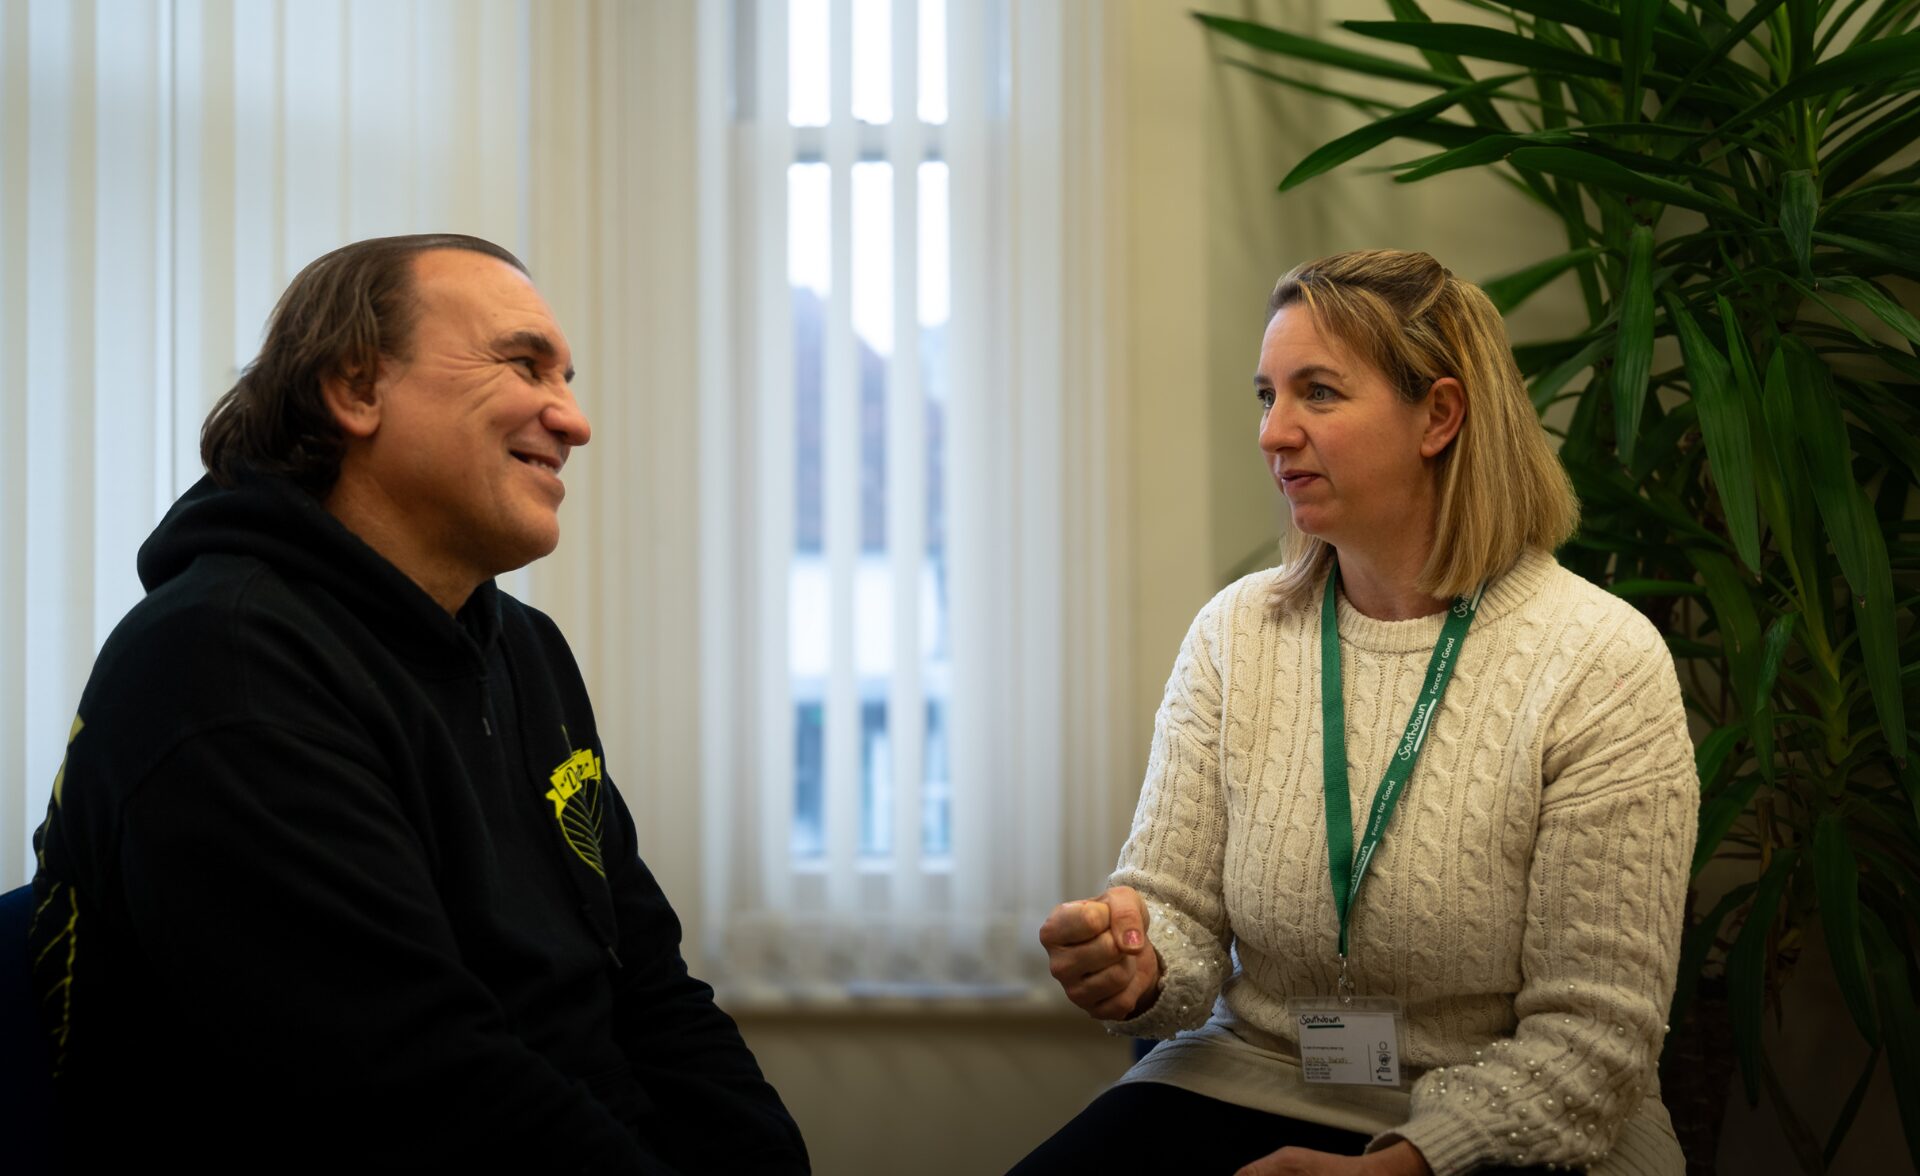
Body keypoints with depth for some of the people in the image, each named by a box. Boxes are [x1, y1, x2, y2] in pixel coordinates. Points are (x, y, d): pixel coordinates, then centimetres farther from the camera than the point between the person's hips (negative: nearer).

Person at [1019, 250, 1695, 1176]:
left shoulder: (1602, 665, -11)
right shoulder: (1233, 633, 3)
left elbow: (1591, 1037, -11)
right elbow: (1177, 912, 1)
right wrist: (1141, 968, -21)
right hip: (1244, 1091, 3)